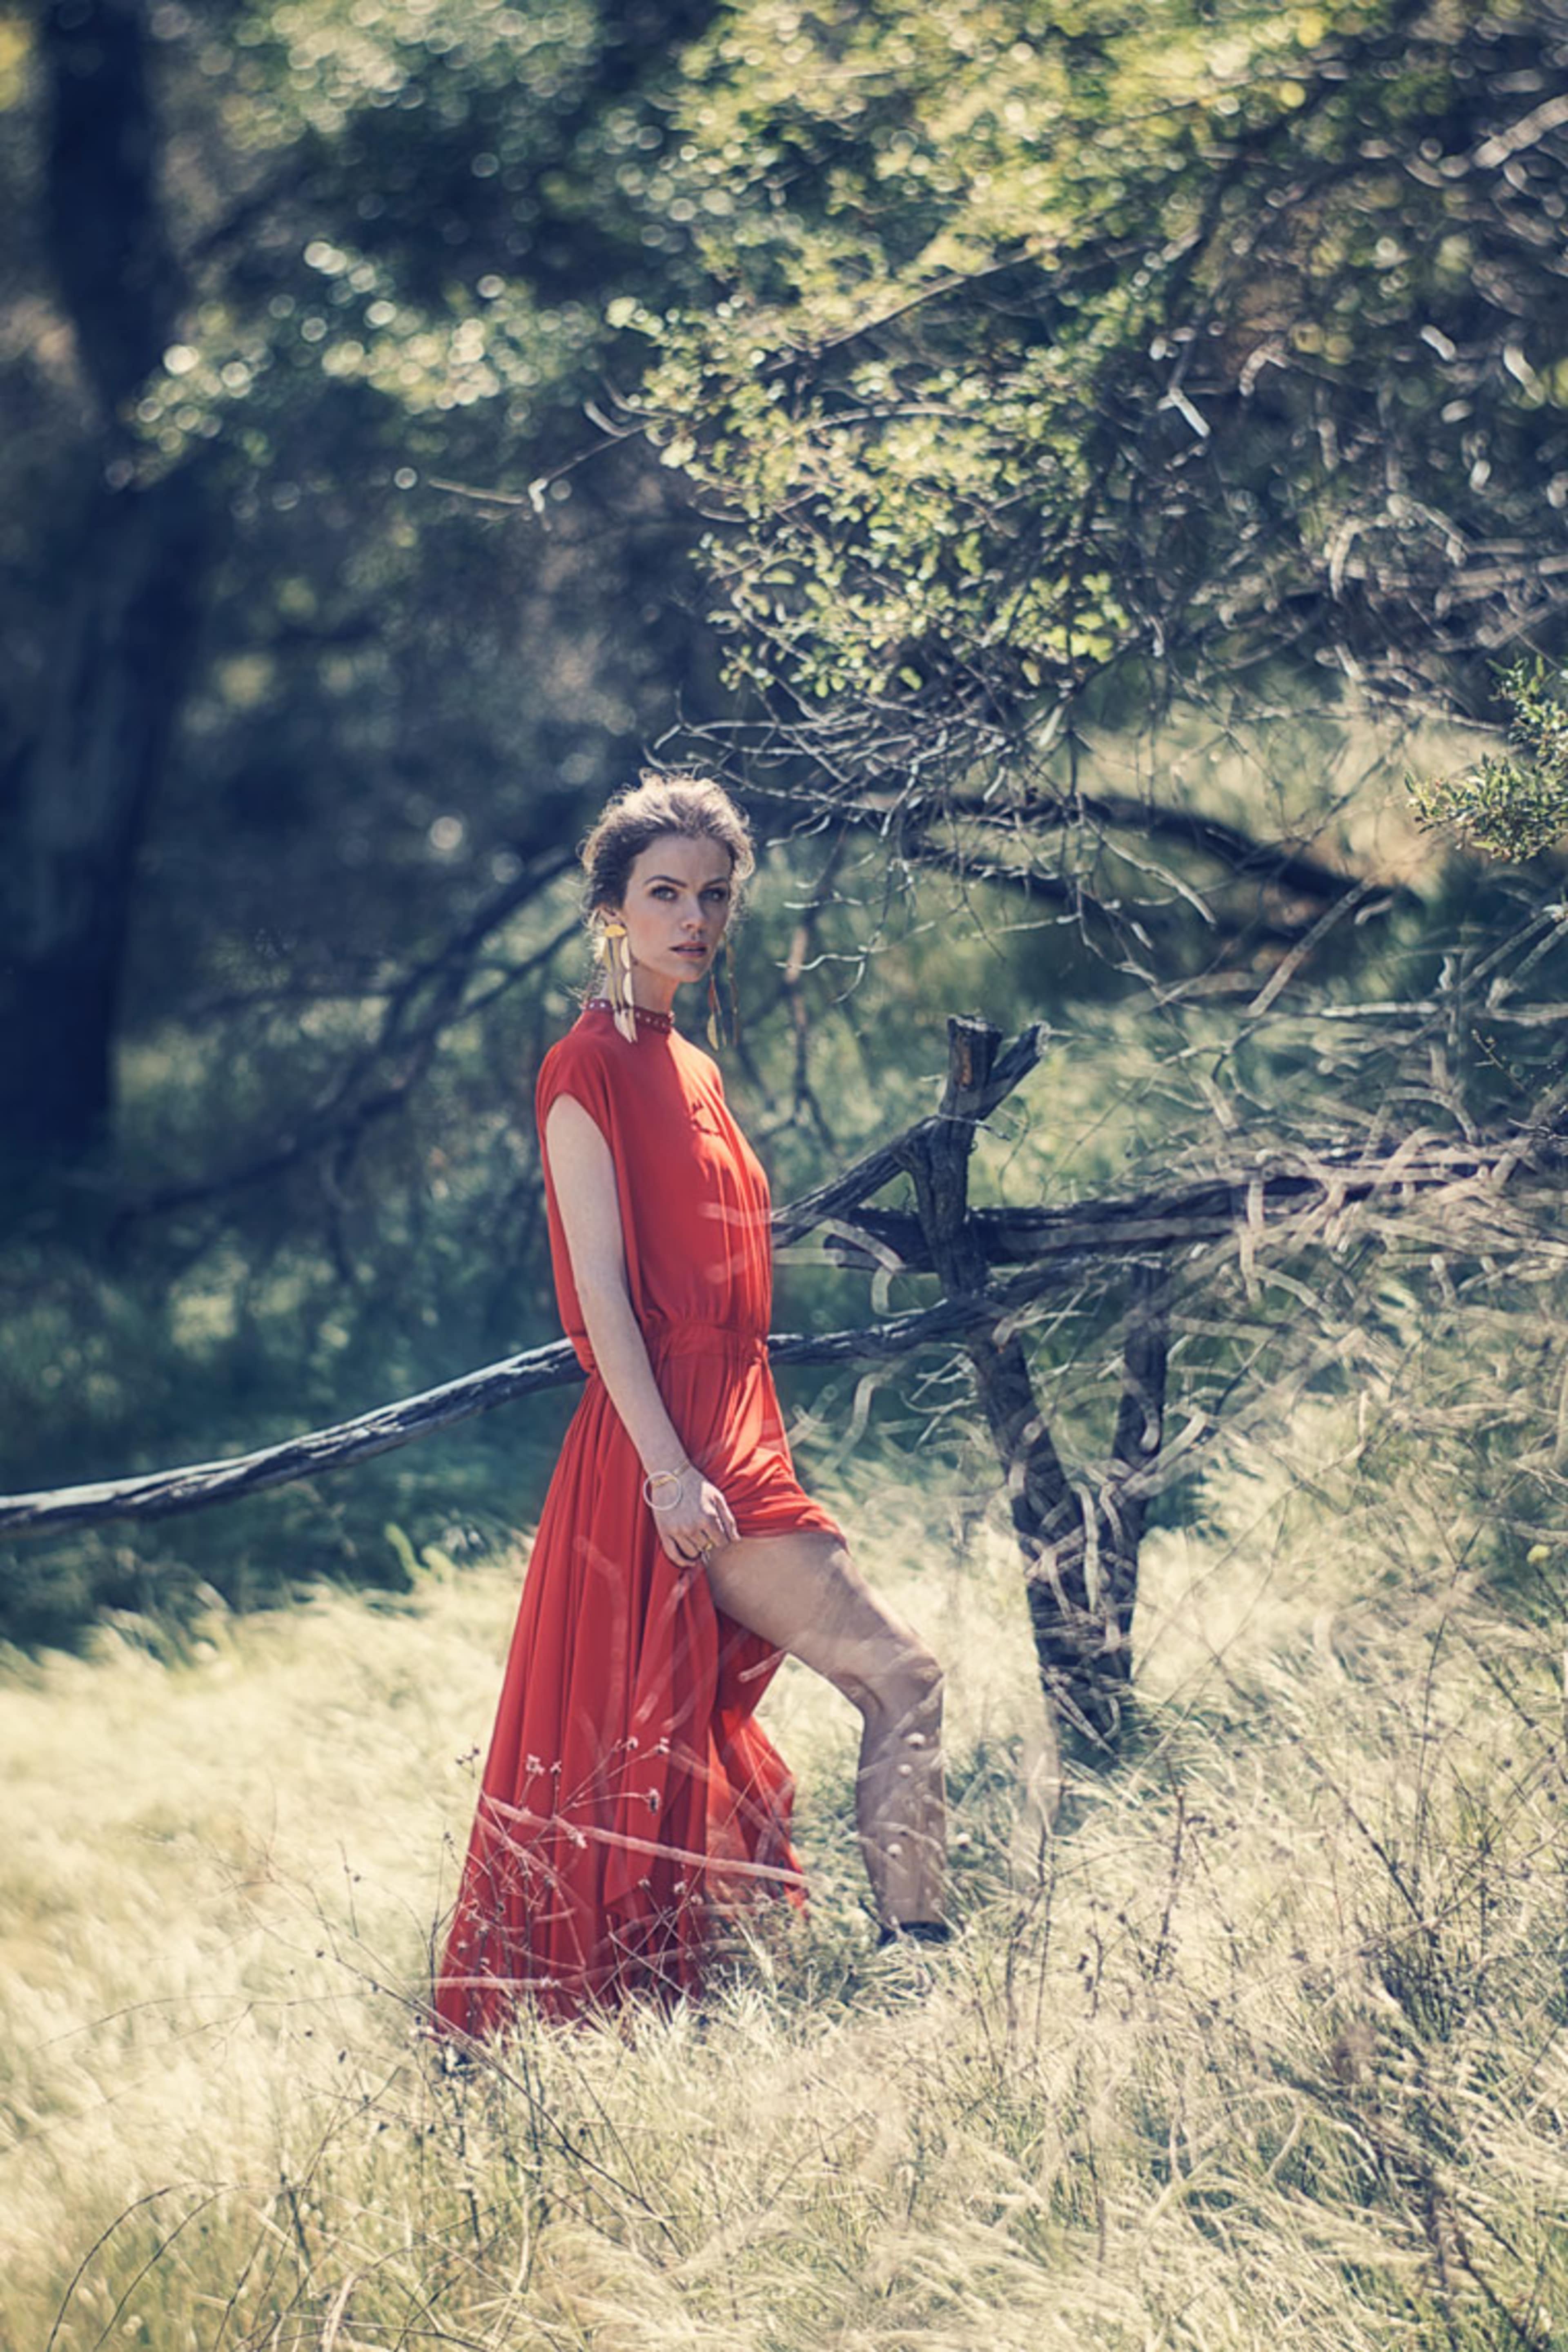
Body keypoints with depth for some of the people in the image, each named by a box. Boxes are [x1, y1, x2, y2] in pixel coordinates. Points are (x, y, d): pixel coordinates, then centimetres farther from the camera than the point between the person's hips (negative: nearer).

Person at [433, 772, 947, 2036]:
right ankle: (916, 1949, -11)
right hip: (663, 1448, -9)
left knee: (697, 1742, 9)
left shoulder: (694, 1070, 19)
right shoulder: (589, 1068, -7)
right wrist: (669, 1469, -21)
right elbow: (601, 1290, -14)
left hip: (732, 1443, 9)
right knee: (900, 1673, -14)